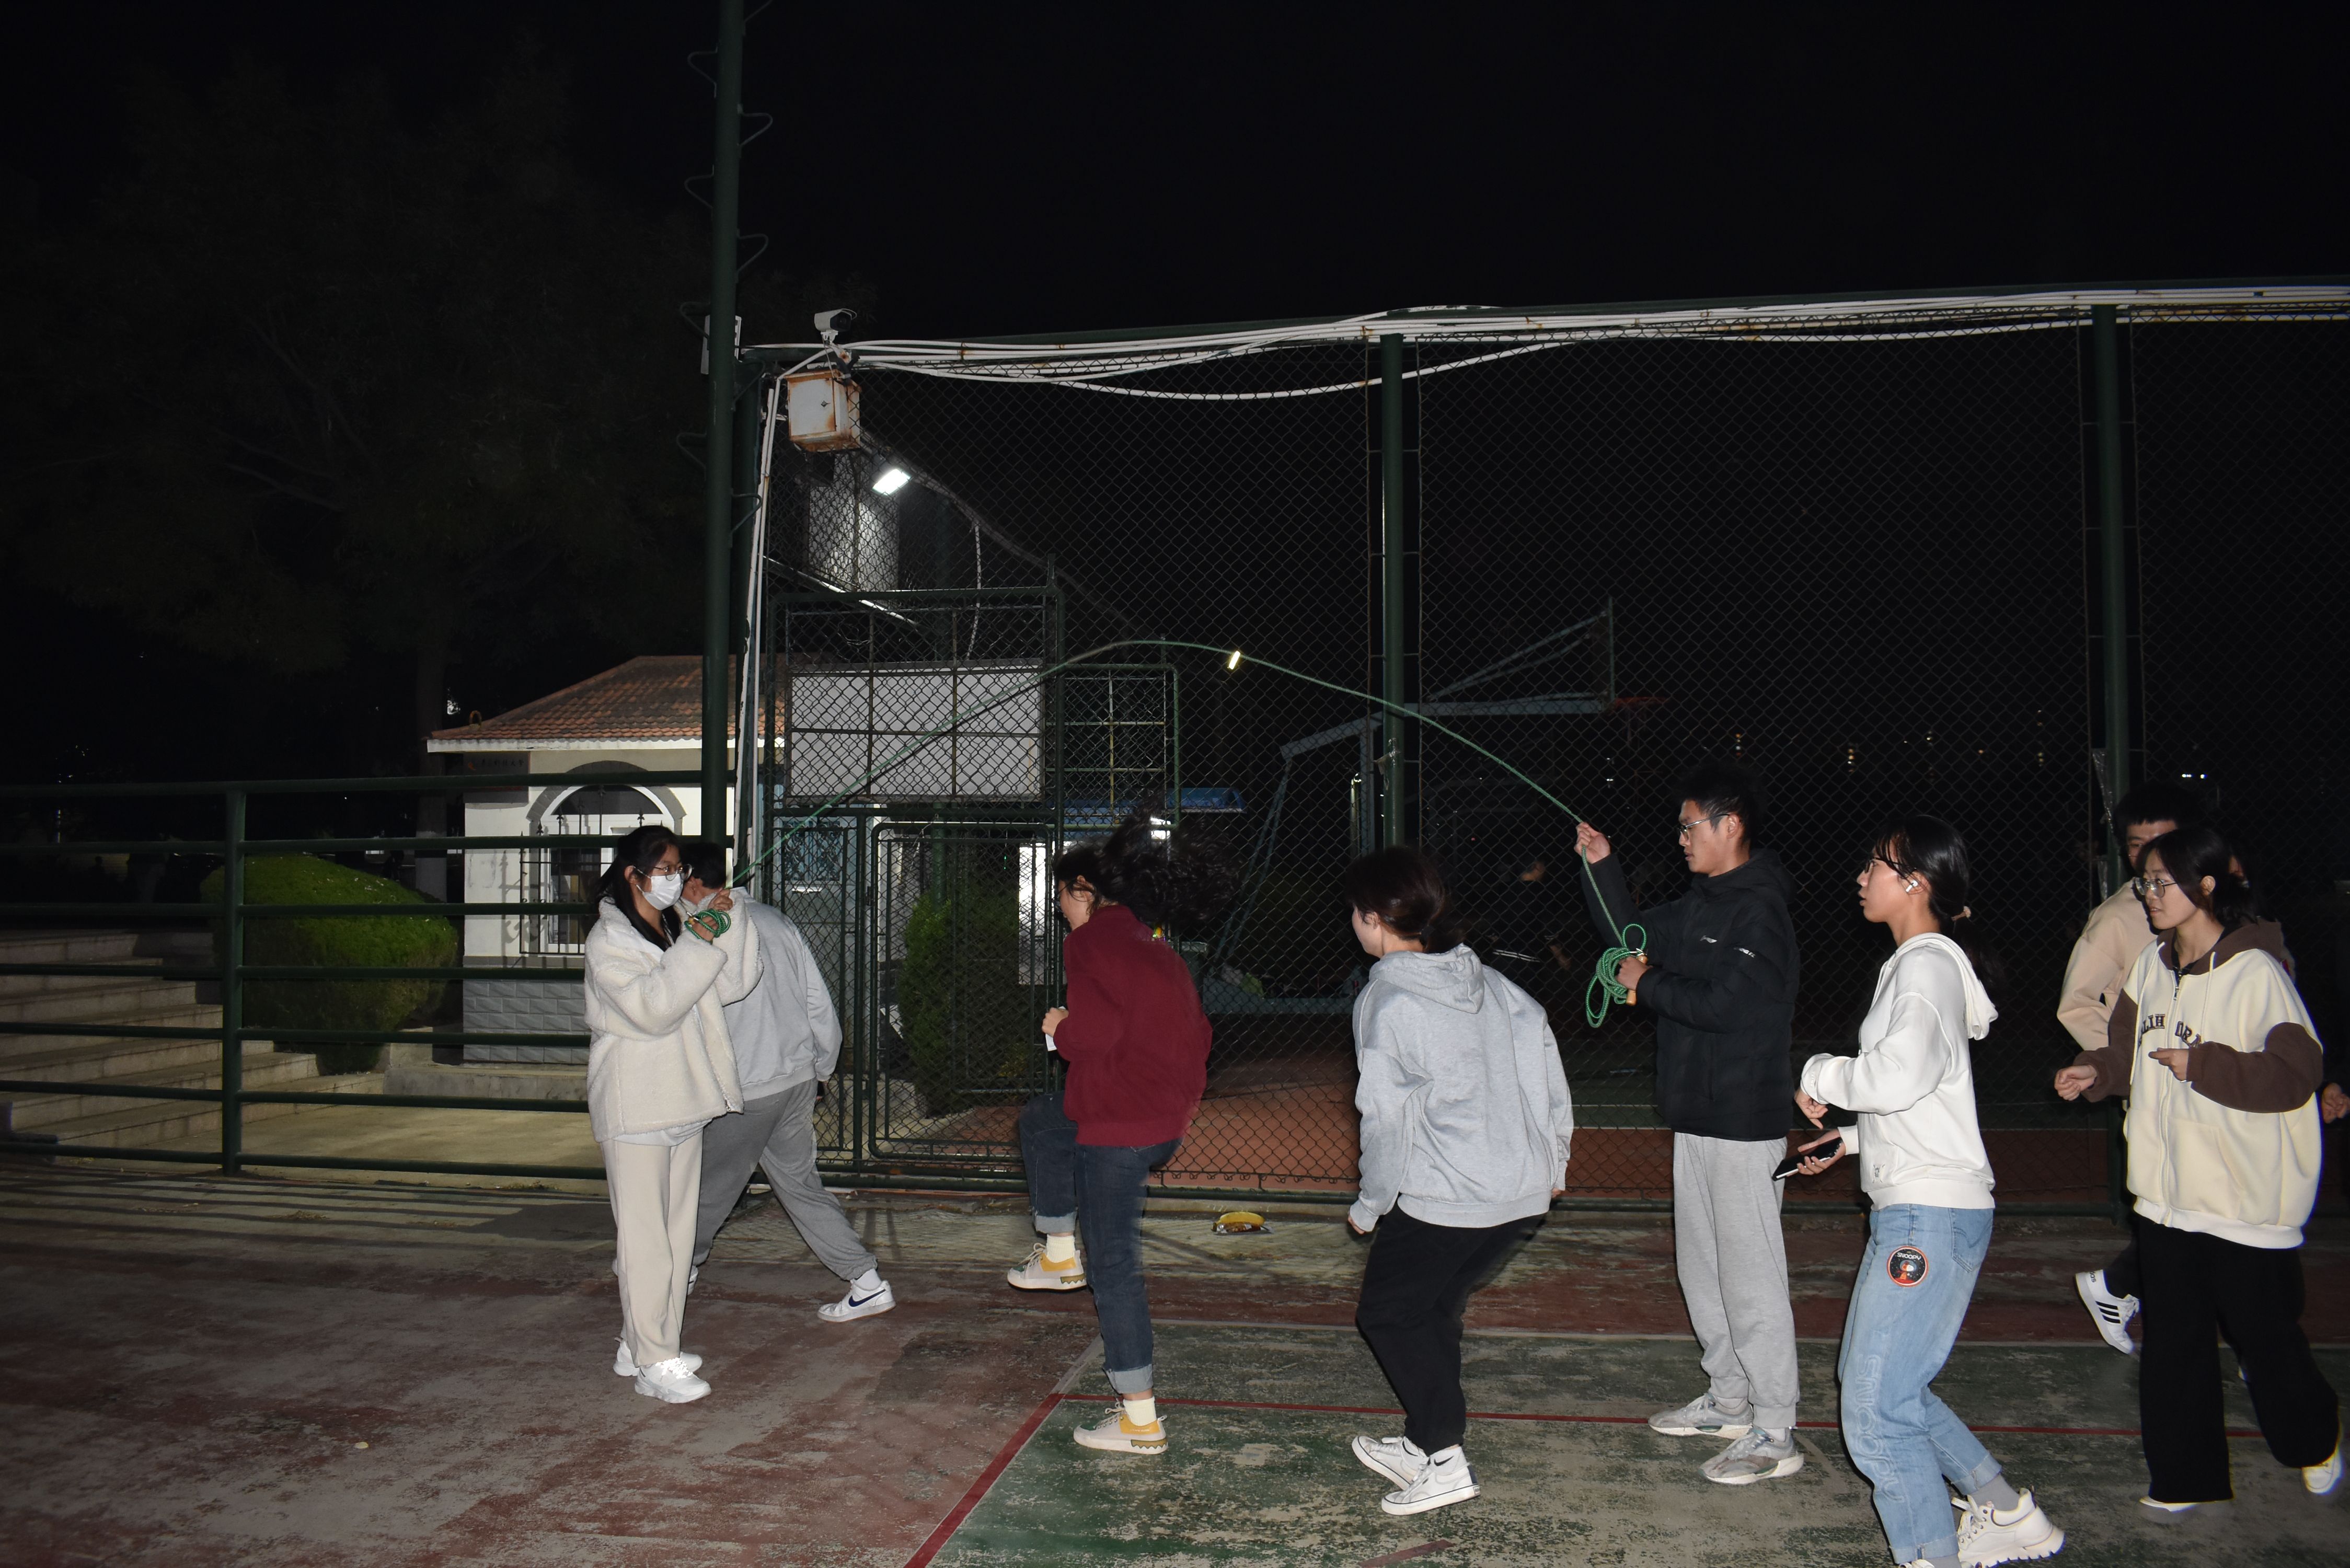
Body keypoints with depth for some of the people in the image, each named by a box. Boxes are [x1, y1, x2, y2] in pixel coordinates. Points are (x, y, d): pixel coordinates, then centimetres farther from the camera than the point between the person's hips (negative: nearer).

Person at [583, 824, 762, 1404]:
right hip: (635, 1108, -8)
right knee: (645, 1237, -4)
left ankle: (639, 1345, 23)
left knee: (677, 1232, 12)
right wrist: (697, 946, -21)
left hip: (683, 1104, 8)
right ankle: (653, 1363, 2)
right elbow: (652, 1007, -23)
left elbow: (733, 986, 7)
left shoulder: (677, 931, 14)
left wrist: (727, 924, -3)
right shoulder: (609, 939, -9)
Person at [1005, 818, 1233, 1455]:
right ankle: (1060, 1256, 33)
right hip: (1172, 1112, 9)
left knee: (1114, 1264, 0)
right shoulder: (1155, 945, 15)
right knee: (1040, 1123, 29)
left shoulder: (1091, 941, -11)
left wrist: (1060, 1027, 0)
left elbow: (1095, 1032, -22)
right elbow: (1196, 1032, 14)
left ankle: (1141, 1420, 6)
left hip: (1123, 1121, -9)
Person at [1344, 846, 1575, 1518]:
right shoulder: (1485, 979, 8)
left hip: (1444, 1197, -7)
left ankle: (1445, 1460, 6)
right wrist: (1553, 1159, 20)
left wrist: (1370, 1206, -2)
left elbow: (1388, 1117, -14)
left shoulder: (1387, 1000, -13)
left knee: (1387, 1313, 10)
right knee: (1433, 1309, 21)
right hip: (1525, 1190, 8)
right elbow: (1544, 1051, 11)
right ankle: (1422, 1443, 31)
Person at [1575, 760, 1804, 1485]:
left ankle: (1775, 1433, 3)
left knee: (1750, 1276, -5)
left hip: (1745, 1124, -10)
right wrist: (1603, 867, 12)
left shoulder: (1760, 912, -16)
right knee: (1701, 1267, 18)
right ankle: (1729, 1399, 31)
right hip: (1696, 1116, 10)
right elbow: (1635, 937, 23)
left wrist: (1646, 985, -11)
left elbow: (1723, 1004, -25)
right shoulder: (1701, 902, 13)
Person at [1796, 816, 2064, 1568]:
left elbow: (1898, 1077, -29)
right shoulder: (1917, 963, 17)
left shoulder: (1927, 964, -13)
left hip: (1932, 1215, -11)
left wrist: (1822, 1074, -12)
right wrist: (1851, 1140, 19)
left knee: (1875, 1414, -7)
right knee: (1869, 1379, 20)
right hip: (1913, 1210, 11)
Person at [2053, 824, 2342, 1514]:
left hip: (2247, 1199, -6)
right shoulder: (2151, 967, 6)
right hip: (2166, 1192, 6)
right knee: (2172, 1341, 11)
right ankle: (2186, 1476, 24)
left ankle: (2316, 1440, 40)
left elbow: (2294, 1073, -17)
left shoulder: (2255, 973, -15)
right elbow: (2128, 1050, 16)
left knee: (2264, 1333, 10)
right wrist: (2094, 1072, -2)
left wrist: (2202, 1065, -23)